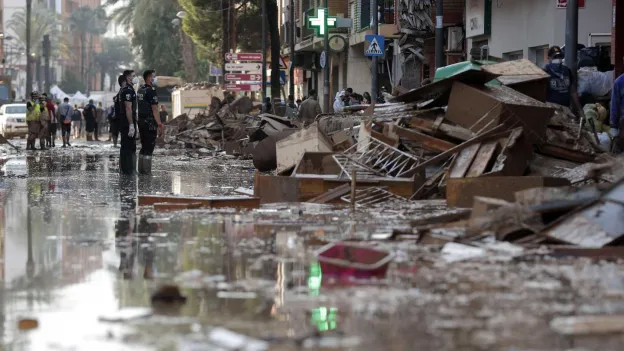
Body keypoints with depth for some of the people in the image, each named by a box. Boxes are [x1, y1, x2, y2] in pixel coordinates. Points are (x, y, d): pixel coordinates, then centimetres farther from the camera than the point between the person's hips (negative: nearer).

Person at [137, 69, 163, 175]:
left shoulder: (140, 90, 14)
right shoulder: (151, 91, -14)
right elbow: (155, 109, -17)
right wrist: (159, 124, -15)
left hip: (141, 121, 9)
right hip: (150, 123, -9)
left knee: (144, 147, 15)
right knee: (149, 147, -5)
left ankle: (141, 170, 16)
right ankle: (146, 171, -6)